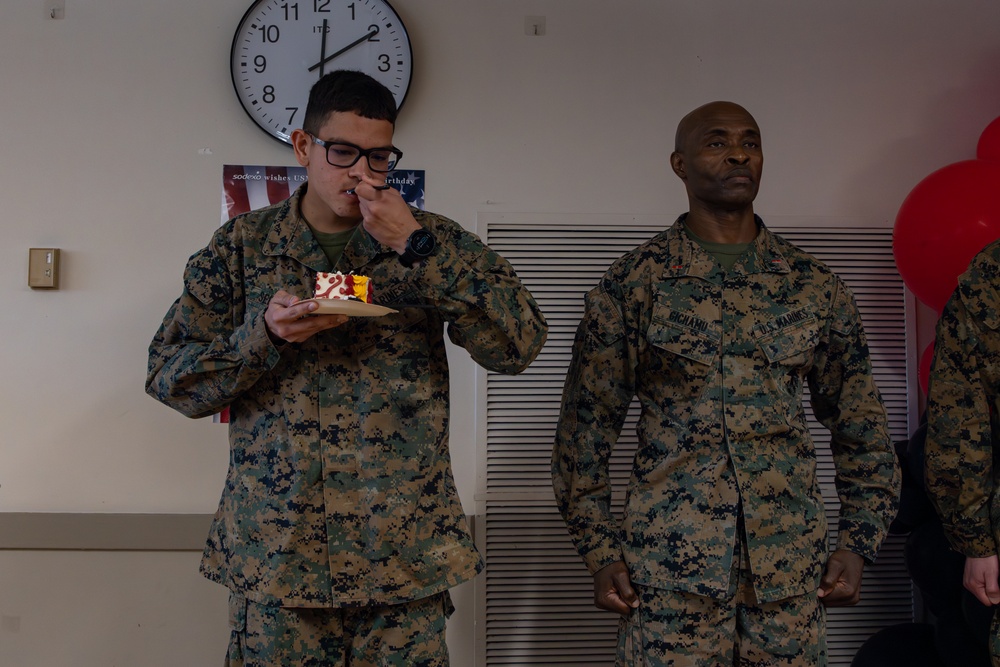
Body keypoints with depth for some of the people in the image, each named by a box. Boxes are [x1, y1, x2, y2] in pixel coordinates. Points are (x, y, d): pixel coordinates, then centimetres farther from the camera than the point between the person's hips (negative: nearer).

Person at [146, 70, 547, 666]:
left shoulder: (433, 243, 4)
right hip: (275, 549, 0)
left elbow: (520, 345, -8)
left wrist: (418, 247, -14)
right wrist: (266, 335, -14)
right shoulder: (242, 245, 5)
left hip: (404, 553, 0)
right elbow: (170, 377, 4)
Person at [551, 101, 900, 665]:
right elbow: (586, 429, 2)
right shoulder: (633, 283, 1)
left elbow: (864, 433, 13)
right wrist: (602, 553, -3)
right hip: (669, 574, -2)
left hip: (791, 575, 2)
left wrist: (859, 545, 5)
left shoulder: (816, 287, 8)